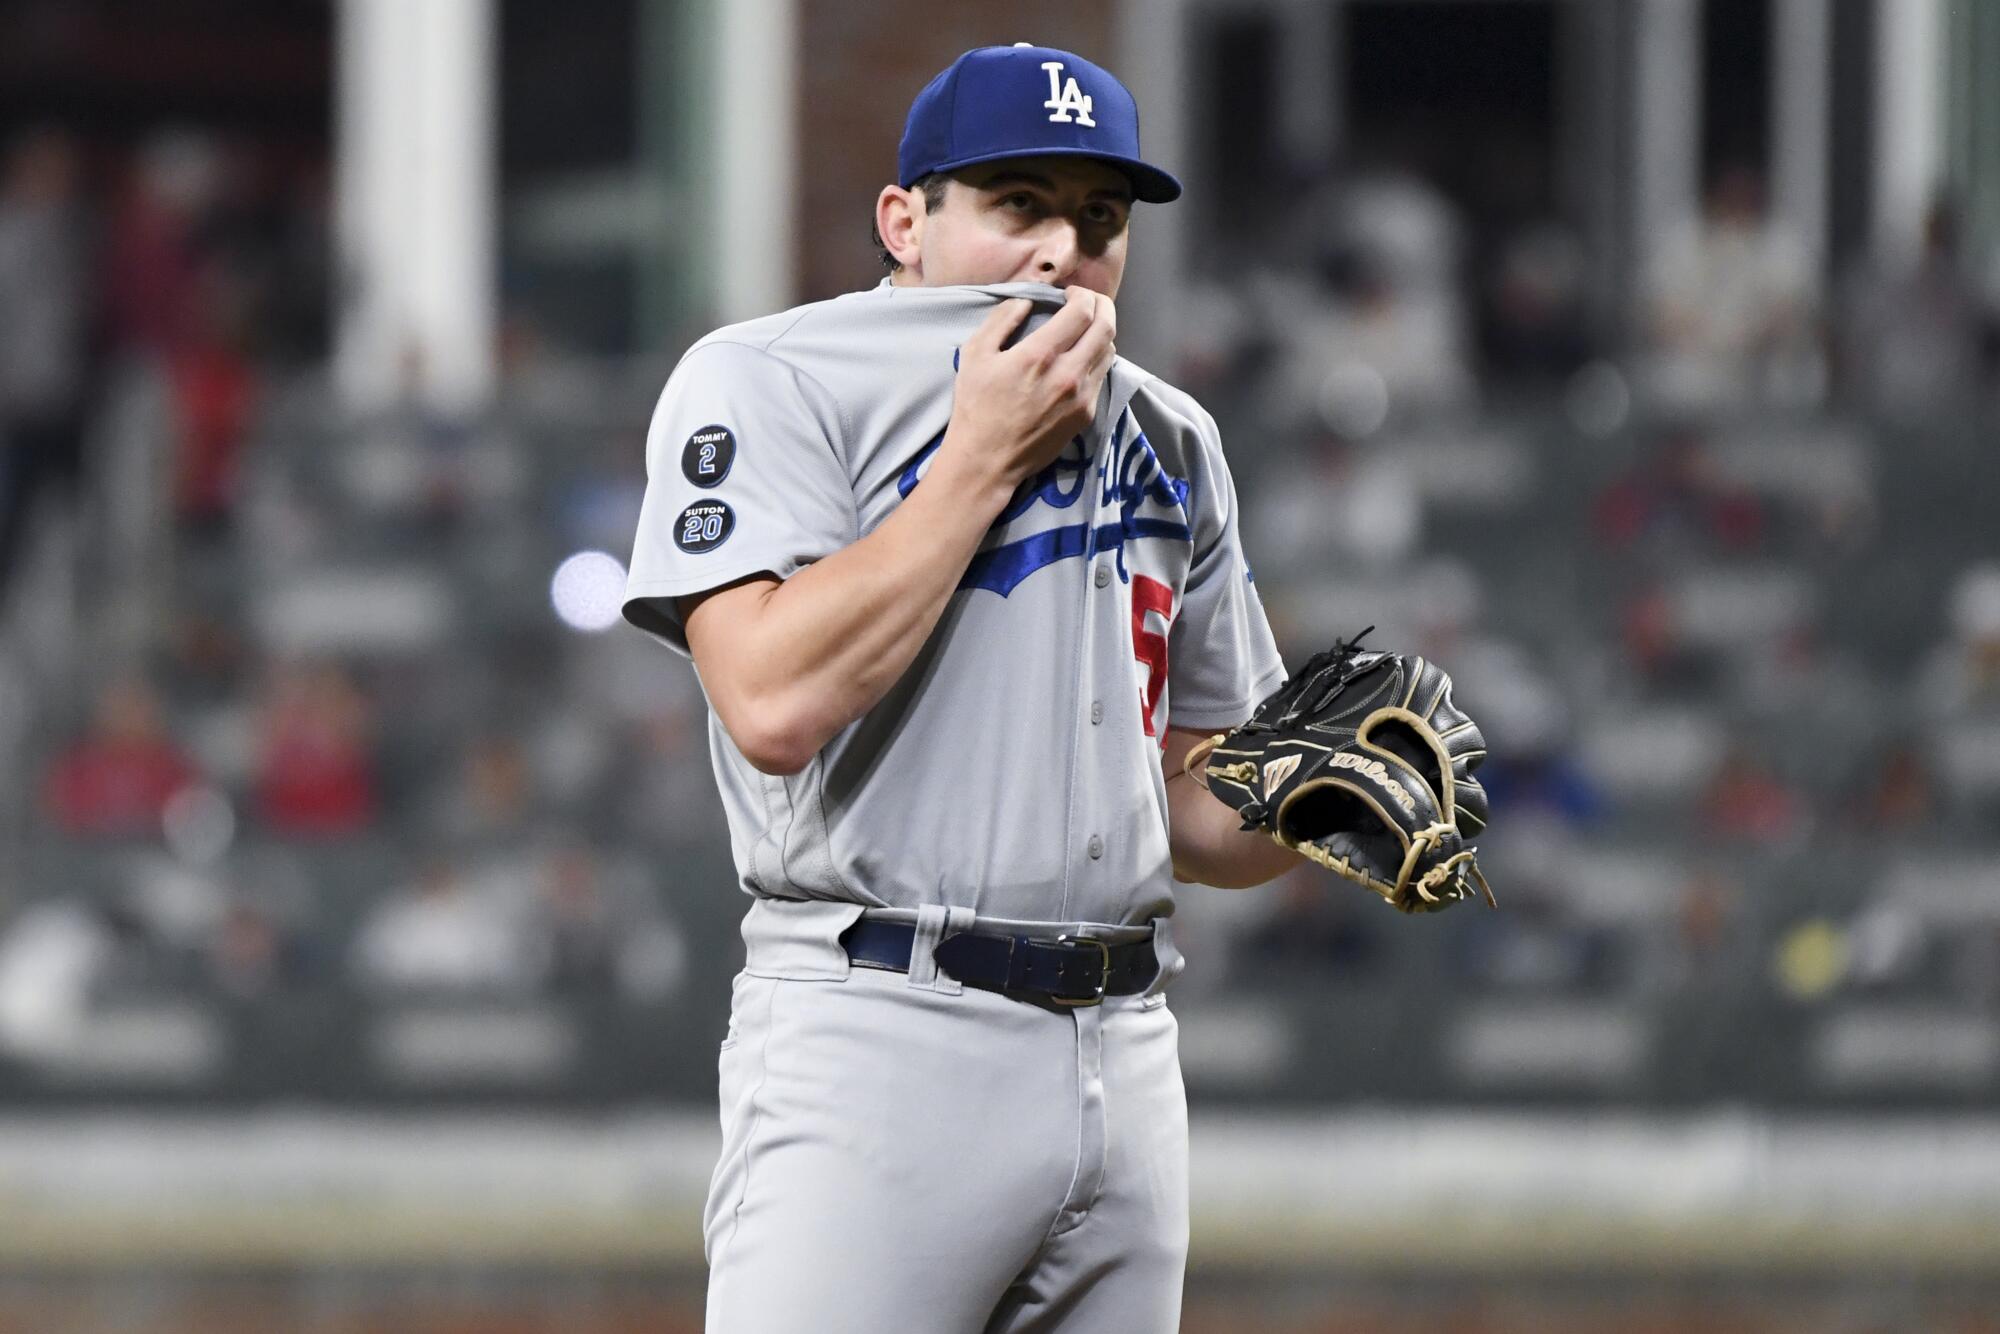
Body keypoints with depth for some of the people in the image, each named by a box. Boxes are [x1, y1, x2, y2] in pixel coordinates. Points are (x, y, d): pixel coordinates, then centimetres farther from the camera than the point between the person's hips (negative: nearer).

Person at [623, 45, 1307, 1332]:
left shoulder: (1169, 442, 19)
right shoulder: (768, 383, -1)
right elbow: (774, 705, -17)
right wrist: (986, 454, -9)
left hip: (1126, 1064, 7)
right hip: (877, 1032, -6)